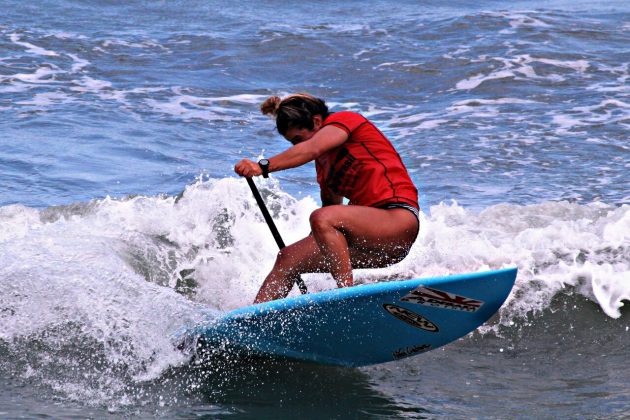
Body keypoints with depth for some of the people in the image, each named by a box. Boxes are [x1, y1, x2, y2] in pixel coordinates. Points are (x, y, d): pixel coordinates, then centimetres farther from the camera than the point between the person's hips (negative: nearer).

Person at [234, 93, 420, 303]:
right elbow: (331, 204, 19)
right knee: (288, 258, 1)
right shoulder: (323, 162, 21)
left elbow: (311, 149, -23)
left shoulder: (343, 120, -4)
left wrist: (263, 167, -34)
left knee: (321, 218, -31)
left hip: (399, 217, -9)